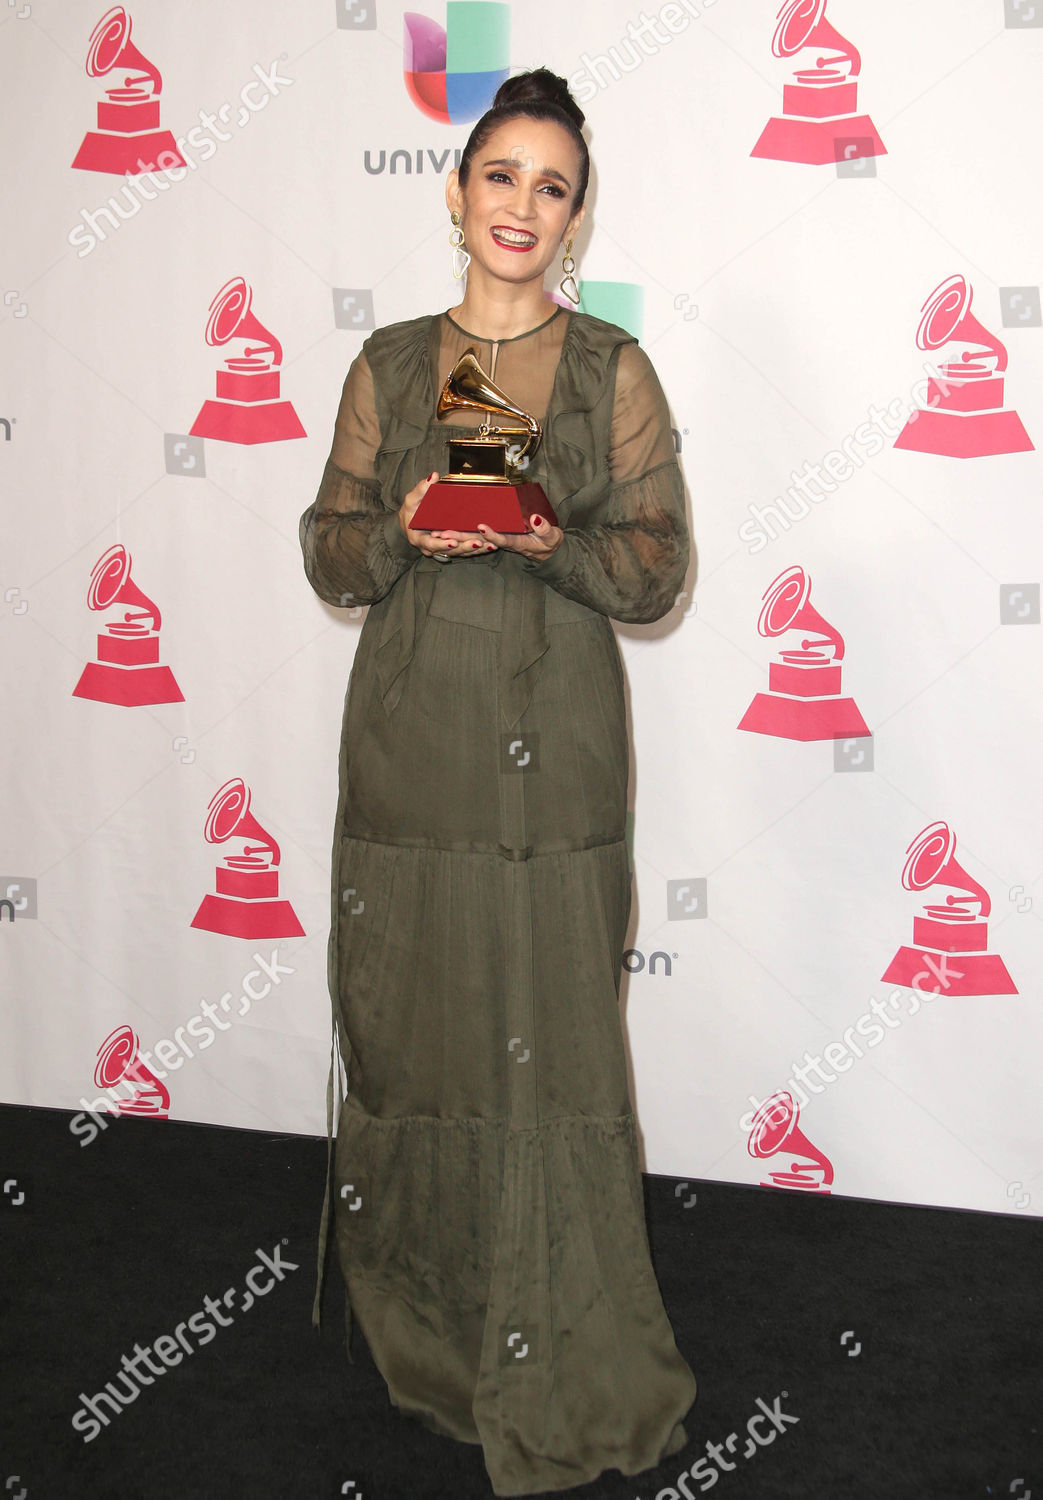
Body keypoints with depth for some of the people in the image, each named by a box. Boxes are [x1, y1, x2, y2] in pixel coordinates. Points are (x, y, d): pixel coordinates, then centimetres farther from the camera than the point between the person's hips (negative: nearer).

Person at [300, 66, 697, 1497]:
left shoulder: (613, 370, 5)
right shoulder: (388, 364, 10)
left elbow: (657, 572, 2)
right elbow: (331, 557, 9)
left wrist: (548, 542, -17)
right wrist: (407, 530, -12)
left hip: (554, 748, -2)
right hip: (408, 739, 2)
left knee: (549, 1040, -2)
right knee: (408, 1025, 5)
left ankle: (562, 1374, 14)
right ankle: (424, 1323, 25)